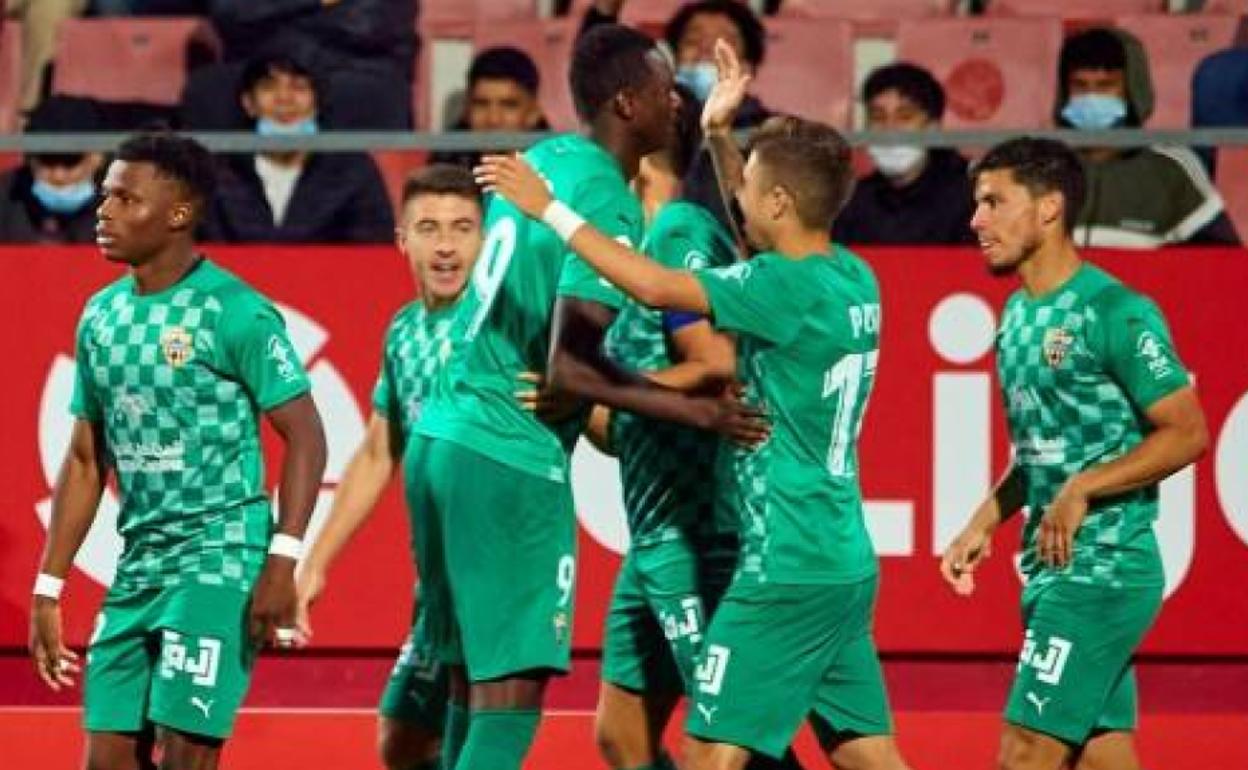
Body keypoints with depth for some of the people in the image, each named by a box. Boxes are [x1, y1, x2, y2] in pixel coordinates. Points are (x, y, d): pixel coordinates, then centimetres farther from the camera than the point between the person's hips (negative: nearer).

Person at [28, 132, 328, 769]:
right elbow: (86, 460, 17)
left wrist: (282, 562, -20)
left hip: (220, 560, -7)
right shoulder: (101, 316, 11)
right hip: (137, 569, 7)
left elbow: (305, 436, -11)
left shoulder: (235, 313, -11)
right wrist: (48, 587, 14)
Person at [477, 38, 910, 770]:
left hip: (787, 569, -9)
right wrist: (720, 136, 27)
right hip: (847, 564, 9)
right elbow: (758, 241, 29)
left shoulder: (789, 287, -16)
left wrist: (551, 209, -17)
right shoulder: (853, 280, 9)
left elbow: (658, 286, -23)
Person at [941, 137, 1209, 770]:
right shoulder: (1018, 313, 13)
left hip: (1102, 568, -9)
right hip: (1050, 567, 9)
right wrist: (983, 524, 12)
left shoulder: (1117, 313, -14)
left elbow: (1187, 433, -15)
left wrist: (1082, 491, -20)